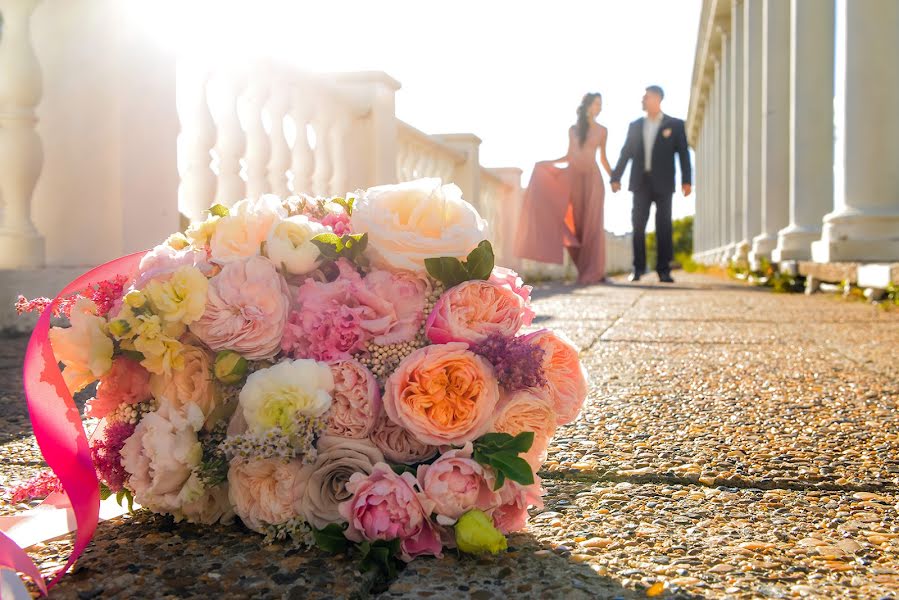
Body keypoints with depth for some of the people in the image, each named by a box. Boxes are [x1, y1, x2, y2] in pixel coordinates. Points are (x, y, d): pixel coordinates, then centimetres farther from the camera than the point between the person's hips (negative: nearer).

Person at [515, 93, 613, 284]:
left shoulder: (602, 130, 12)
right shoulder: (573, 129, 13)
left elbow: (603, 158, 14)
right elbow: (569, 155, 15)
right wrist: (545, 163, 9)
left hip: (593, 177, -1)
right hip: (574, 176, 1)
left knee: (592, 222, -8)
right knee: (577, 221, -5)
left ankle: (593, 271, -9)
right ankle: (585, 270, -1)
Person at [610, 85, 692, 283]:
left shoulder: (675, 125, 5)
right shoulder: (635, 125, 13)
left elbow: (683, 154, 0)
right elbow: (625, 153, 11)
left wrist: (686, 180, -8)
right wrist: (615, 177, 2)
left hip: (663, 183, -2)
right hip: (640, 182, 2)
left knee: (664, 226, -1)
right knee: (638, 225, -1)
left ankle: (664, 270, 1)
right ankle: (638, 268, 5)